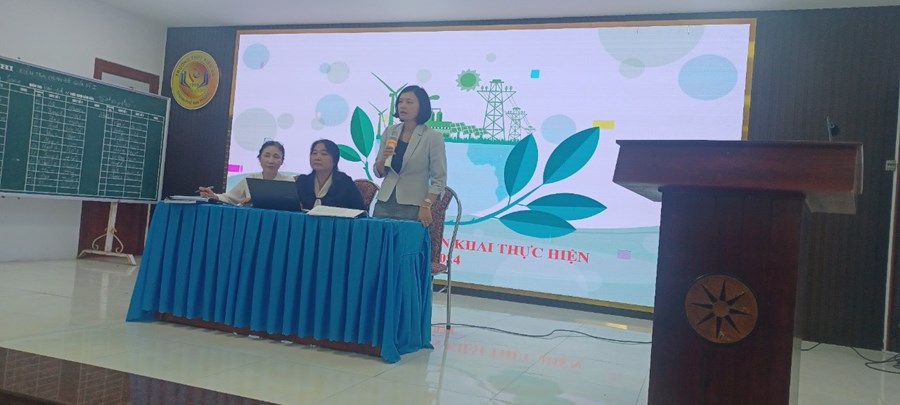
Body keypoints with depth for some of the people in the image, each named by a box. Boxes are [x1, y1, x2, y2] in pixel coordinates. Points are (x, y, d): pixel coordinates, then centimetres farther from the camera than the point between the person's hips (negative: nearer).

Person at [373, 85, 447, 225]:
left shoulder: (433, 137, -6)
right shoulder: (390, 132, 7)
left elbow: (439, 179, -6)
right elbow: (378, 172, 10)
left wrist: (426, 206, -14)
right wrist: (383, 158, -9)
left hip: (412, 208, -4)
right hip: (384, 204, 4)